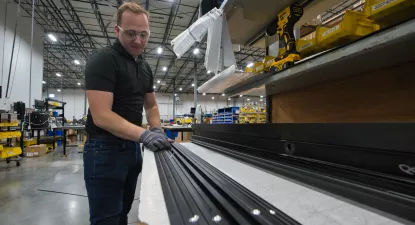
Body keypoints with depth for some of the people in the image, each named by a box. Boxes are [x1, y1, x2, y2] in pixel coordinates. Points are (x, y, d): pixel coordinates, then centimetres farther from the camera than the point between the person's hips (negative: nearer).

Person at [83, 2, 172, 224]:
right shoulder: (103, 60, -14)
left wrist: (156, 129, -3)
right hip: (105, 150, -7)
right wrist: (143, 134, -33)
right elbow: (101, 115, -23)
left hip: (132, 148, 8)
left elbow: (151, 105, 15)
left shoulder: (145, 67, 10)